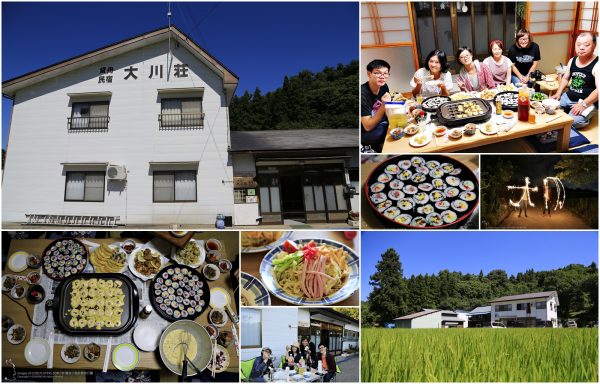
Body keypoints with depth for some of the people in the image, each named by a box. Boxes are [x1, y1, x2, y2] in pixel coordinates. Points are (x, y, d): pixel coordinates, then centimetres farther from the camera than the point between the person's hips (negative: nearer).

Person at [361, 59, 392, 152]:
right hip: (364, 132, -7)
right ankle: (380, 146, 1)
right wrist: (383, 106, -32)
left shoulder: (384, 87, -4)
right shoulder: (363, 94, -25)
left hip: (379, 124, 7)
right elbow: (368, 127, -25)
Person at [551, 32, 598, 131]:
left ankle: (584, 119, 3)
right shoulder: (572, 61, 6)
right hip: (568, 97, 7)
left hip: (587, 102, -7)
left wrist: (583, 104, -29)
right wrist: (558, 93, 4)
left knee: (572, 121, -30)